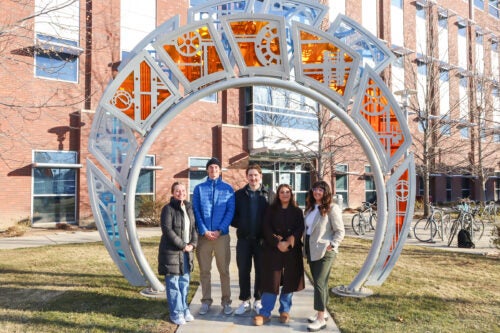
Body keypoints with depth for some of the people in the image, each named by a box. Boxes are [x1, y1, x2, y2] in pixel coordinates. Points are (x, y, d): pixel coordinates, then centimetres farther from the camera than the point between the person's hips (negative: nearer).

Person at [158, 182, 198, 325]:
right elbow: (167, 230, -16)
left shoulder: (189, 208, 10)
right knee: (173, 283, 1)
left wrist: (193, 243, -5)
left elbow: (194, 227, 11)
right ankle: (176, 313, 11)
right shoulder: (168, 209, -9)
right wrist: (182, 245, -15)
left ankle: (184, 309, 26)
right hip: (171, 251, -6)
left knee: (184, 281, 13)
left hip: (186, 251, 6)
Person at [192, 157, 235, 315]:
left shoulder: (228, 188, 4)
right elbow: (196, 211, 2)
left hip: (222, 235, -1)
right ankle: (206, 301, 20)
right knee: (204, 270, 8)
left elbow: (230, 211, -1)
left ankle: (226, 301, 16)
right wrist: (204, 231, -10)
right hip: (203, 235, 1)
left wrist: (219, 230, -11)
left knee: (224, 270, 4)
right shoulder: (199, 188, 6)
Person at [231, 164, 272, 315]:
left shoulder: (269, 194, 2)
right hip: (244, 239, 1)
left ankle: (258, 301, 22)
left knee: (261, 270, 7)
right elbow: (233, 215, 6)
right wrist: (240, 225, -9)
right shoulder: (239, 194, 5)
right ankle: (245, 301, 20)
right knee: (243, 270, 7)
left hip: (262, 239, -1)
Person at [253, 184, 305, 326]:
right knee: (271, 280, -3)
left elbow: (300, 229, -2)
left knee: (289, 281, 4)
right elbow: (266, 228, -3)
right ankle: (265, 313, 1)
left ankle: (285, 311, 18)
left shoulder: (297, 211, 8)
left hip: (292, 250, 2)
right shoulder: (271, 209, 6)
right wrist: (277, 243, -15)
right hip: (273, 249, -1)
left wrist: (288, 242, -17)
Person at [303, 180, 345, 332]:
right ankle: (321, 312, 24)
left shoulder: (332, 208, -10)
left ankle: (321, 319, -3)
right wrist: (305, 245, 10)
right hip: (312, 250, 7)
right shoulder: (310, 208, 13)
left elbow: (340, 231, -10)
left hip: (324, 251, -7)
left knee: (319, 283, -9)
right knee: (318, 282, 14)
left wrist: (332, 245, -19)